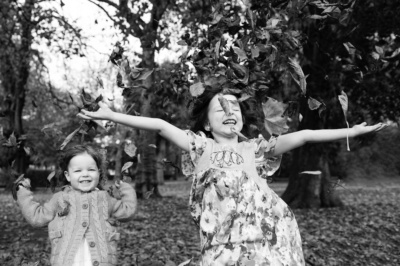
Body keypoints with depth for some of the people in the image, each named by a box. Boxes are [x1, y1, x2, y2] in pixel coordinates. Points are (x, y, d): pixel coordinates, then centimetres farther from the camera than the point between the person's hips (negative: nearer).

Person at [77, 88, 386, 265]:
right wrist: (111, 115, 0)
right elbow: (160, 125, 3)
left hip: (266, 237, 1)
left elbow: (302, 136, 6)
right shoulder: (201, 146, 11)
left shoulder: (254, 148, 12)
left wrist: (351, 131, 3)